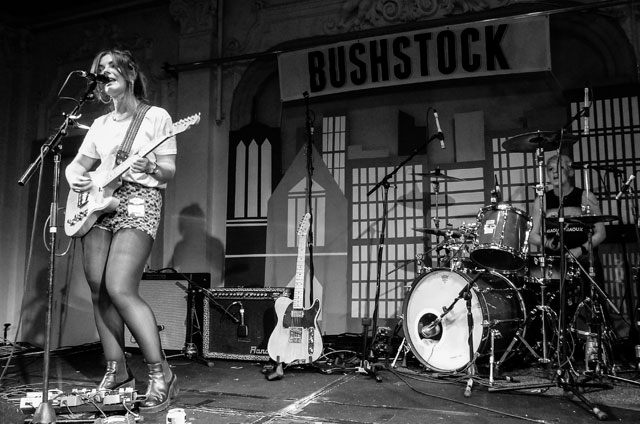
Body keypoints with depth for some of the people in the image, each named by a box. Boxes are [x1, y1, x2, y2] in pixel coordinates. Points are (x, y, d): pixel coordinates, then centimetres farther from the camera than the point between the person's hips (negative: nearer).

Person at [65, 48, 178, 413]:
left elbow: (169, 173, -3)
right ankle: (118, 375, 13)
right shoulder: (100, 124, 19)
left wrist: (152, 169, -25)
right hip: (98, 205, 7)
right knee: (99, 292, 1)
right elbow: (76, 165, 22)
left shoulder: (156, 116, 2)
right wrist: (76, 178, 0)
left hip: (138, 202, -6)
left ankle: (161, 375, -11)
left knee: (120, 290, -19)